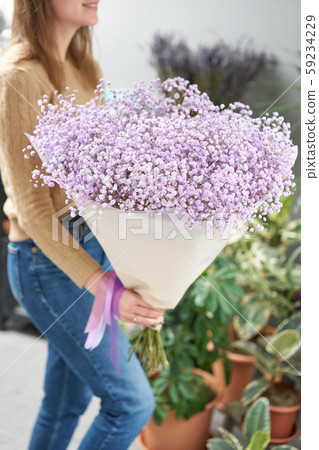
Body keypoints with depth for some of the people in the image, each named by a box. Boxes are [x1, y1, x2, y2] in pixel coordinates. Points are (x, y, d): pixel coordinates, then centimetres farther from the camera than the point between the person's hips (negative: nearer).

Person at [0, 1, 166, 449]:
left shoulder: (83, 67, 8)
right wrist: (102, 289, -24)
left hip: (92, 246, 8)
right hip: (50, 261, -8)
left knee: (68, 398, 21)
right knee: (131, 402, 4)